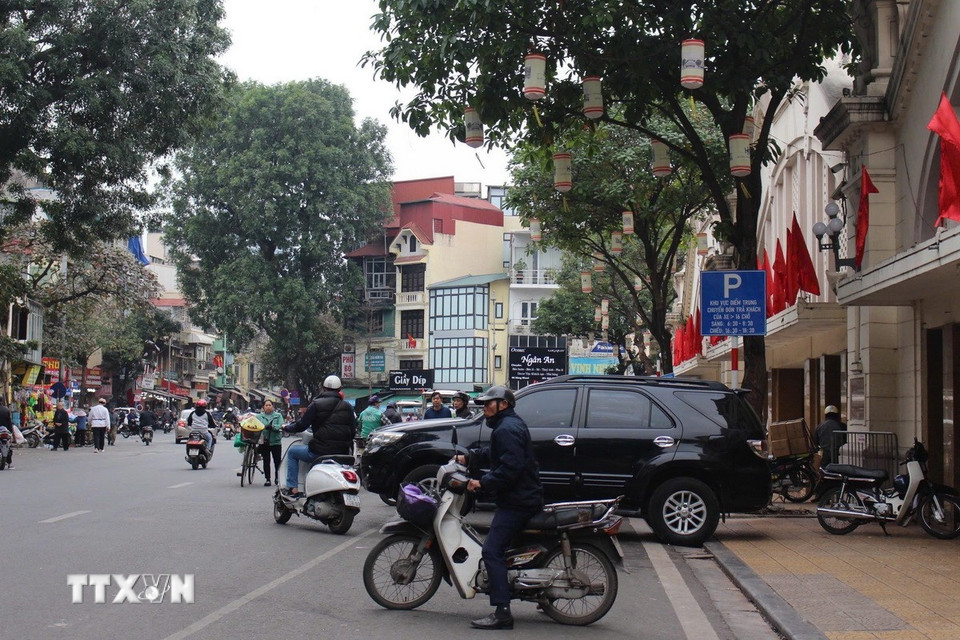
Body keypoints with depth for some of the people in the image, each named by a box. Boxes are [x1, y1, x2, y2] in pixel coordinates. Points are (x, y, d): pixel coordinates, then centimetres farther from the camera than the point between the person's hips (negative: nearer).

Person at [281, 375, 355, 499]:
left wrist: (287, 428, 17)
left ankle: (292, 488, 9)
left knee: (292, 451, 18)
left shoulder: (316, 404, -2)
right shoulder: (347, 407, 11)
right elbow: (353, 429, 11)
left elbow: (302, 425, -1)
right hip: (342, 454, 4)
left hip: (320, 451, -4)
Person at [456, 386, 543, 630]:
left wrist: (482, 483, -21)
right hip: (523, 497, 12)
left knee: (492, 551, -16)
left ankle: (502, 612, -21)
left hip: (516, 501, -12)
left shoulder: (507, 429, -16)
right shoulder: (510, 424, 19)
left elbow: (510, 467, -25)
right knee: (496, 548, 20)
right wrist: (468, 458, 21)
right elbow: (494, 454, 30)